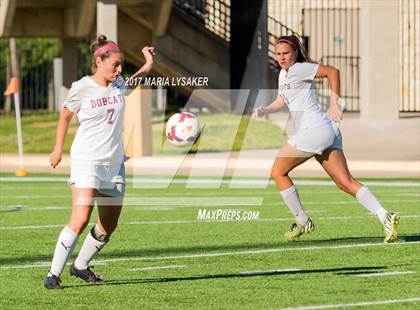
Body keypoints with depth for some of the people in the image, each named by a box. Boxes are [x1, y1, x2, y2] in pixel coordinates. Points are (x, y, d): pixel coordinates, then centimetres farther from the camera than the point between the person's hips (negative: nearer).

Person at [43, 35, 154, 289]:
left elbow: (137, 80, 29)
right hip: (86, 160, -6)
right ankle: (53, 274, -16)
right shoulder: (82, 88, -10)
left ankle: (81, 266, 29)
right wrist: (58, 149, 6)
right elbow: (65, 116, 6)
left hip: (114, 163, 6)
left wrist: (149, 63, 12)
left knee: (109, 226, 9)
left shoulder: (119, 85, 5)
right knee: (80, 220, -21)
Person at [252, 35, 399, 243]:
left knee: (278, 172, 4)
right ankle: (384, 216, -15)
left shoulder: (298, 69, -7)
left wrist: (334, 105, -7)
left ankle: (303, 222, 8)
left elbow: (333, 72, -9)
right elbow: (281, 101, 29)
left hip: (313, 130, -9)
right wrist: (264, 110, 10)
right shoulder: (283, 73, 21)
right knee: (345, 182, -1)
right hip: (327, 132, 9)